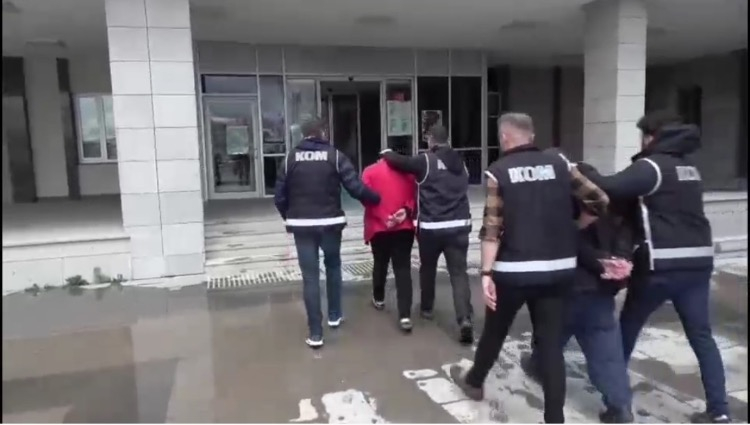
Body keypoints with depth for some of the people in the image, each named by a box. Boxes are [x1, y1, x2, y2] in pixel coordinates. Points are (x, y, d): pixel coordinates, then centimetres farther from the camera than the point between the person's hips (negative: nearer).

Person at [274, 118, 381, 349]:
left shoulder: (291, 158, 2)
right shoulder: (335, 155, -4)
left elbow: (279, 196, 3)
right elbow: (356, 188, -12)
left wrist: (289, 218, 19)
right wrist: (377, 199, 5)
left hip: (301, 225, 0)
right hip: (330, 223, 0)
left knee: (310, 276, 4)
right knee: (333, 266, 23)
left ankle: (315, 332, 4)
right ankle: (335, 315, 34)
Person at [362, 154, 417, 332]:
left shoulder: (370, 171, 3)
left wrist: (383, 218, -11)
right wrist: (407, 210, -9)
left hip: (379, 227, -1)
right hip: (404, 227, 1)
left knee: (380, 264, 19)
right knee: (403, 268, -1)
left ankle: (379, 299, 39)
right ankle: (405, 315, -9)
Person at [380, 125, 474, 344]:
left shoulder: (426, 161, -7)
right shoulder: (461, 162, 12)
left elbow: (399, 162, -9)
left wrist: (387, 153, 14)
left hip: (431, 227, -3)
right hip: (459, 225, 3)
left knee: (428, 268, 19)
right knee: (459, 272, 2)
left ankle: (426, 308, 36)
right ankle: (465, 319, -13)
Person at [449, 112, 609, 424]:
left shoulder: (498, 172, -4)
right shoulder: (559, 165, 5)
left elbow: (492, 229, -11)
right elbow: (600, 201, 2)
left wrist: (486, 273, -11)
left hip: (514, 270, -2)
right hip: (559, 268, 3)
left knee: (495, 330, 18)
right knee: (551, 341, 10)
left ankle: (474, 382, 41)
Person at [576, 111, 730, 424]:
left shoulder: (651, 166, -9)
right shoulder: (689, 167, 17)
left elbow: (611, 188, -24)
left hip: (663, 263, -7)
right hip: (698, 261, 7)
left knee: (629, 324, 12)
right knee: (701, 336, 11)